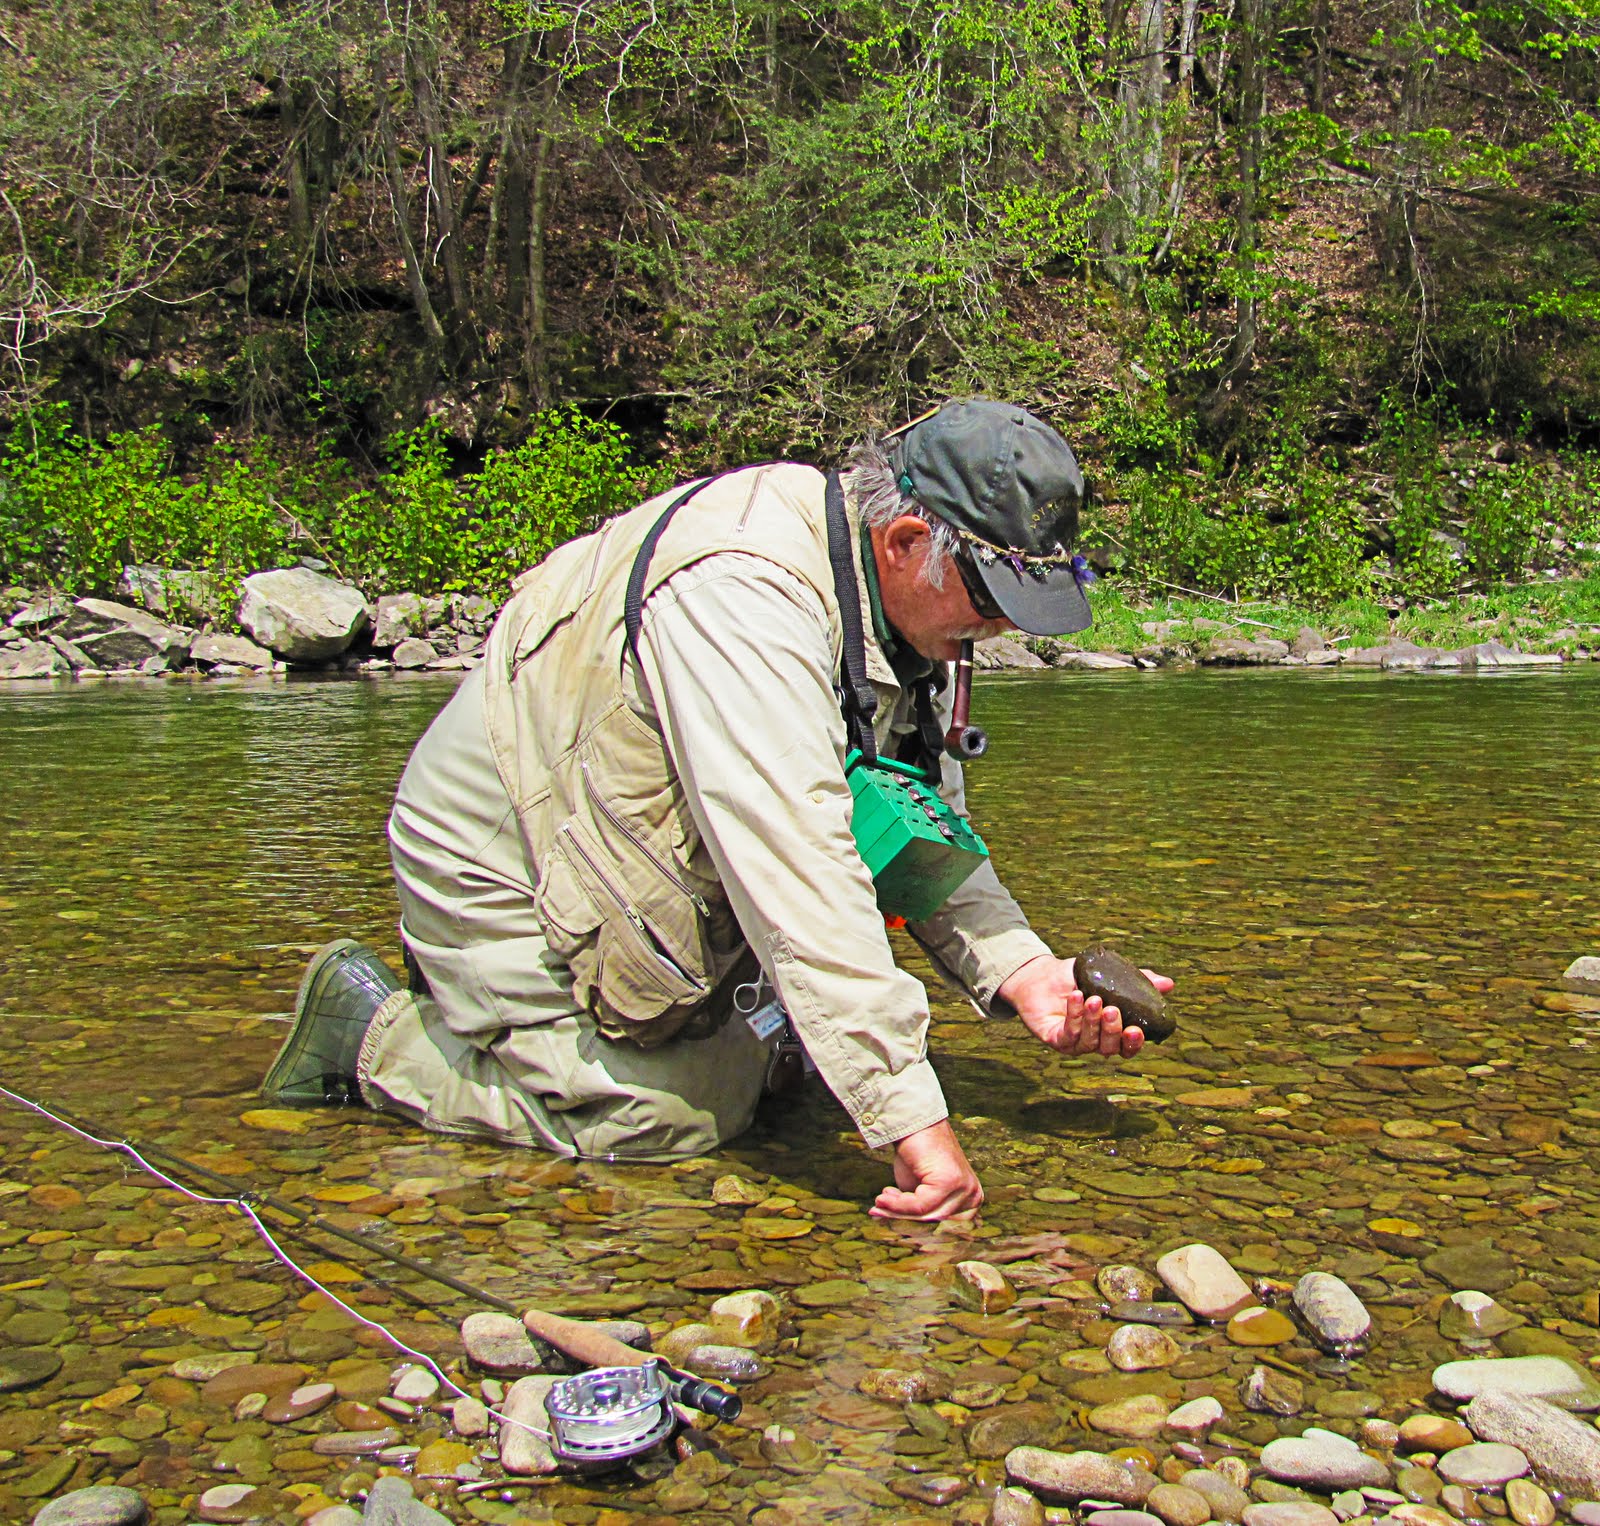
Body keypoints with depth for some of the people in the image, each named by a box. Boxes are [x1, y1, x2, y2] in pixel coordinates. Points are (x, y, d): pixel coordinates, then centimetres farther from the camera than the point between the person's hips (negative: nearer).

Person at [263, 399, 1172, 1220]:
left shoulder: (911, 602, -4)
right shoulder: (746, 596, -35)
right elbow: (795, 871, -41)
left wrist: (1026, 975, -16)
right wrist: (913, 1120, -41)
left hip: (651, 865, 9)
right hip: (503, 872, -9)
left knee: (762, 1069, 11)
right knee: (672, 1121, -11)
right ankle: (374, 1033, 6)